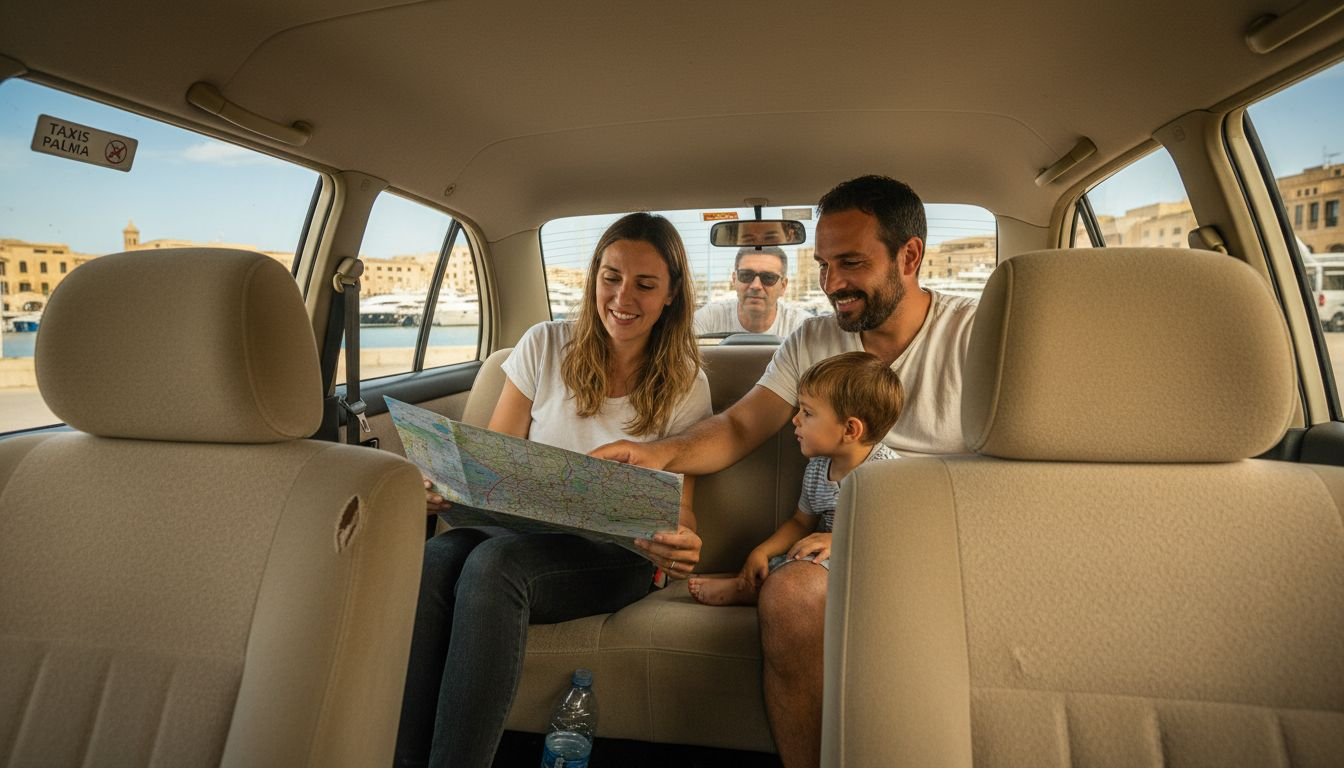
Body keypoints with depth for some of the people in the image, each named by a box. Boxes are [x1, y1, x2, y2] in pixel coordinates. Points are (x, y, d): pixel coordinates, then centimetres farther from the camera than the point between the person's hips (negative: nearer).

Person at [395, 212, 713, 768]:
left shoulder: (684, 384, 1)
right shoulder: (546, 346, 4)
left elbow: (678, 501, 2)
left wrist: (681, 544, -22)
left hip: (614, 553, -2)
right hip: (521, 529, 3)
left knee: (493, 562, -33)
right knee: (434, 559, -31)